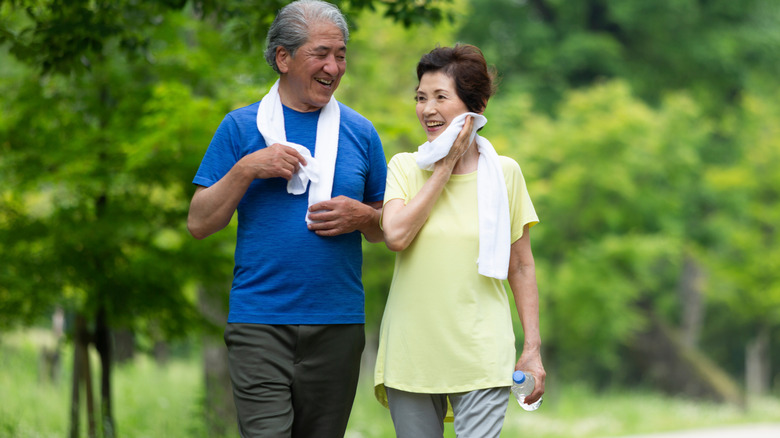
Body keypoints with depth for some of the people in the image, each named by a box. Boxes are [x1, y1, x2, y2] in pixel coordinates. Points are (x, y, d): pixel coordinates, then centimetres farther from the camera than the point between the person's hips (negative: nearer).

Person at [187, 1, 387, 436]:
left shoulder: (360, 132, 10)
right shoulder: (241, 127, 5)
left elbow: (387, 229, 15)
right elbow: (199, 223, 2)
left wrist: (360, 217, -7)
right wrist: (246, 169, -11)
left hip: (338, 323, 3)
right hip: (260, 322, -2)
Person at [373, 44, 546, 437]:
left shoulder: (503, 173, 4)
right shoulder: (405, 168, 6)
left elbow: (521, 268, 8)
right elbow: (395, 235, -13)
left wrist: (532, 348, 3)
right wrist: (445, 168, -7)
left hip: (482, 359, -1)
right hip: (411, 356, 2)